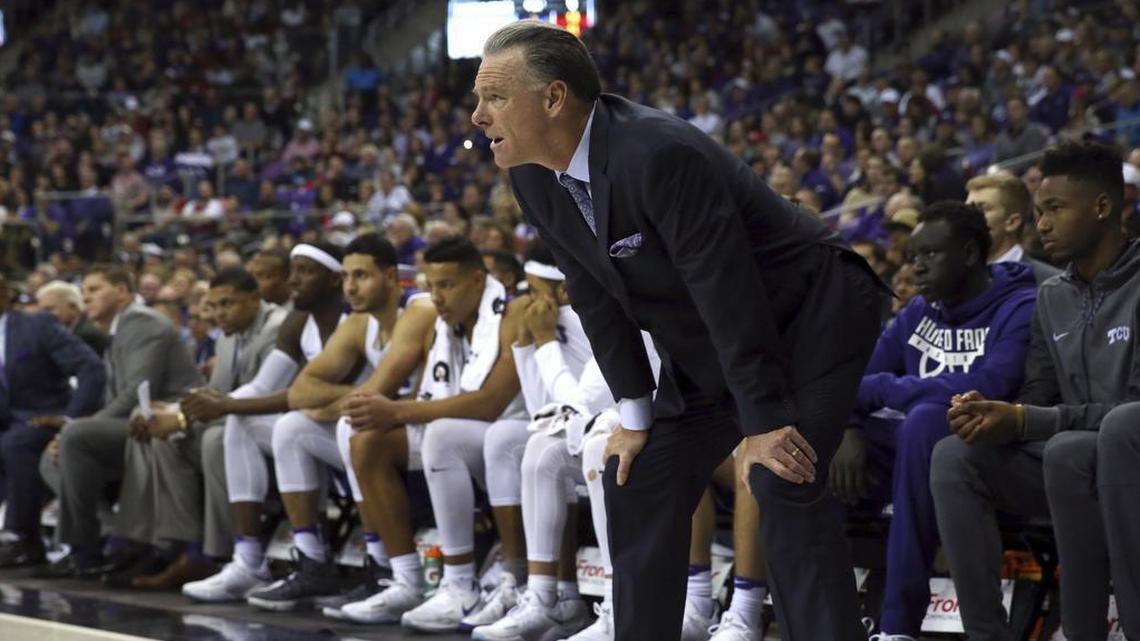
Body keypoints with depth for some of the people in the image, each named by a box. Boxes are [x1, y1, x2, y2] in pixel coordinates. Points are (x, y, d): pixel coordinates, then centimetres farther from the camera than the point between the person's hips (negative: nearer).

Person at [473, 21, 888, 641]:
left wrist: (764, 423, -27)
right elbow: (595, 298, 3)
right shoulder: (533, 177, -7)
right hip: (704, 348, 9)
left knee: (782, 484, -23)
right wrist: (634, 412, 1)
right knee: (637, 484, 4)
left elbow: (729, 293, -31)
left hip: (810, 316, -9)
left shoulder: (658, 154, -33)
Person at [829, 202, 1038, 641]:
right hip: (918, 445, 7)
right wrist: (850, 431, -15)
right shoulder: (920, 312, 12)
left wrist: (876, 389, -22)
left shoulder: (1021, 309, -9)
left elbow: (989, 386, -26)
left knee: (925, 420, -38)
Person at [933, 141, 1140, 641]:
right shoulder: (1052, 298, 13)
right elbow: (1037, 399, 11)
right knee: (954, 457, -13)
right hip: (1071, 465, 7)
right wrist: (992, 413, -13)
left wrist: (1023, 421, -24)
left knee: (1068, 451, -37)